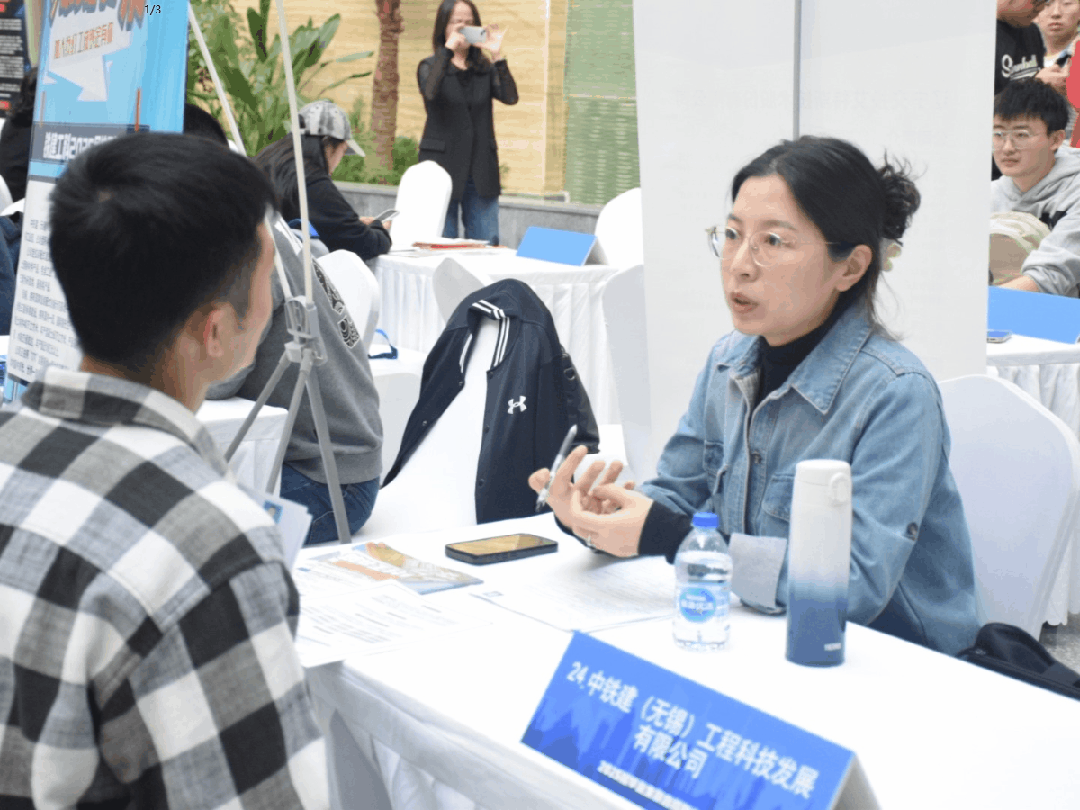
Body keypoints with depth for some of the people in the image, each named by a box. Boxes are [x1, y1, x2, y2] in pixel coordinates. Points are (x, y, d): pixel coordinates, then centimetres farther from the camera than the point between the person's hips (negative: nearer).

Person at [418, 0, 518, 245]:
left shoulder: (486, 69, 12)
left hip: (481, 170, 3)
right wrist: (448, 49, -22)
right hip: (442, 167, -3)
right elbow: (430, 92, -19)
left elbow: (510, 97, -6)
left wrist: (497, 55, -15)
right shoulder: (430, 66, 4)